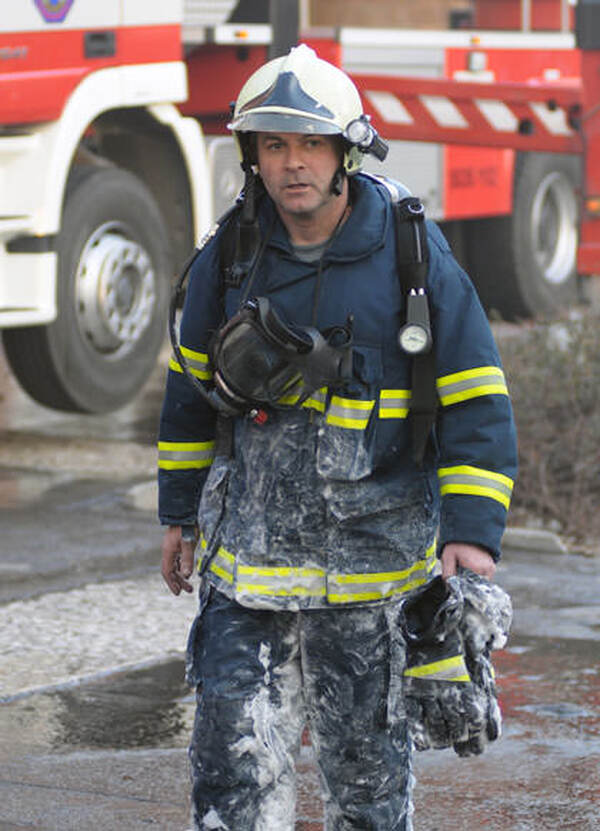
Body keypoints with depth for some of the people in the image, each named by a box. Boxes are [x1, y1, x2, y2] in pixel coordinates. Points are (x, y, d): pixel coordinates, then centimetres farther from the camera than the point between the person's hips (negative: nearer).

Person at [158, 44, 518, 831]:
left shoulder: (413, 257, -8)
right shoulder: (229, 256, 1)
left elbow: (477, 402, -7)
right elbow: (192, 384, 15)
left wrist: (473, 530, -15)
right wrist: (180, 511, 16)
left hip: (372, 535, -2)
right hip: (251, 532, 2)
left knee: (366, 744, 9)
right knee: (235, 736, -4)